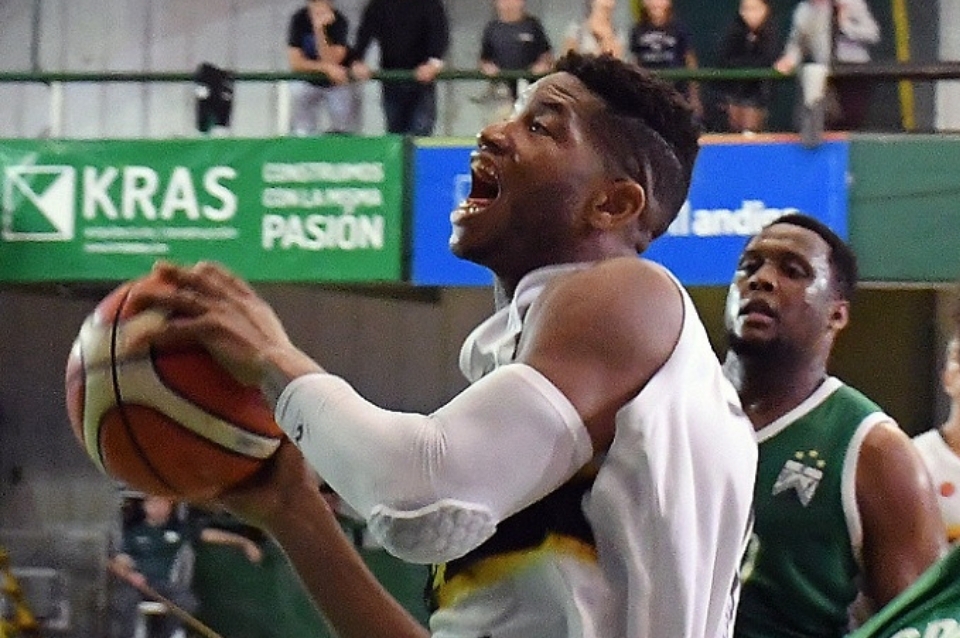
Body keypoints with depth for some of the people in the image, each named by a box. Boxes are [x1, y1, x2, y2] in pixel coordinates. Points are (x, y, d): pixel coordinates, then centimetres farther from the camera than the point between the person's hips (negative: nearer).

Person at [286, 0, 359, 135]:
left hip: (338, 82, 0)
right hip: (308, 82, 0)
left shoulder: (339, 21, -23)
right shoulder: (299, 19, -19)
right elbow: (295, 63, -22)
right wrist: (326, 68, -34)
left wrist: (319, 30, -40)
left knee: (347, 133, 0)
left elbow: (330, 61, -31)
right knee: (303, 133, -3)